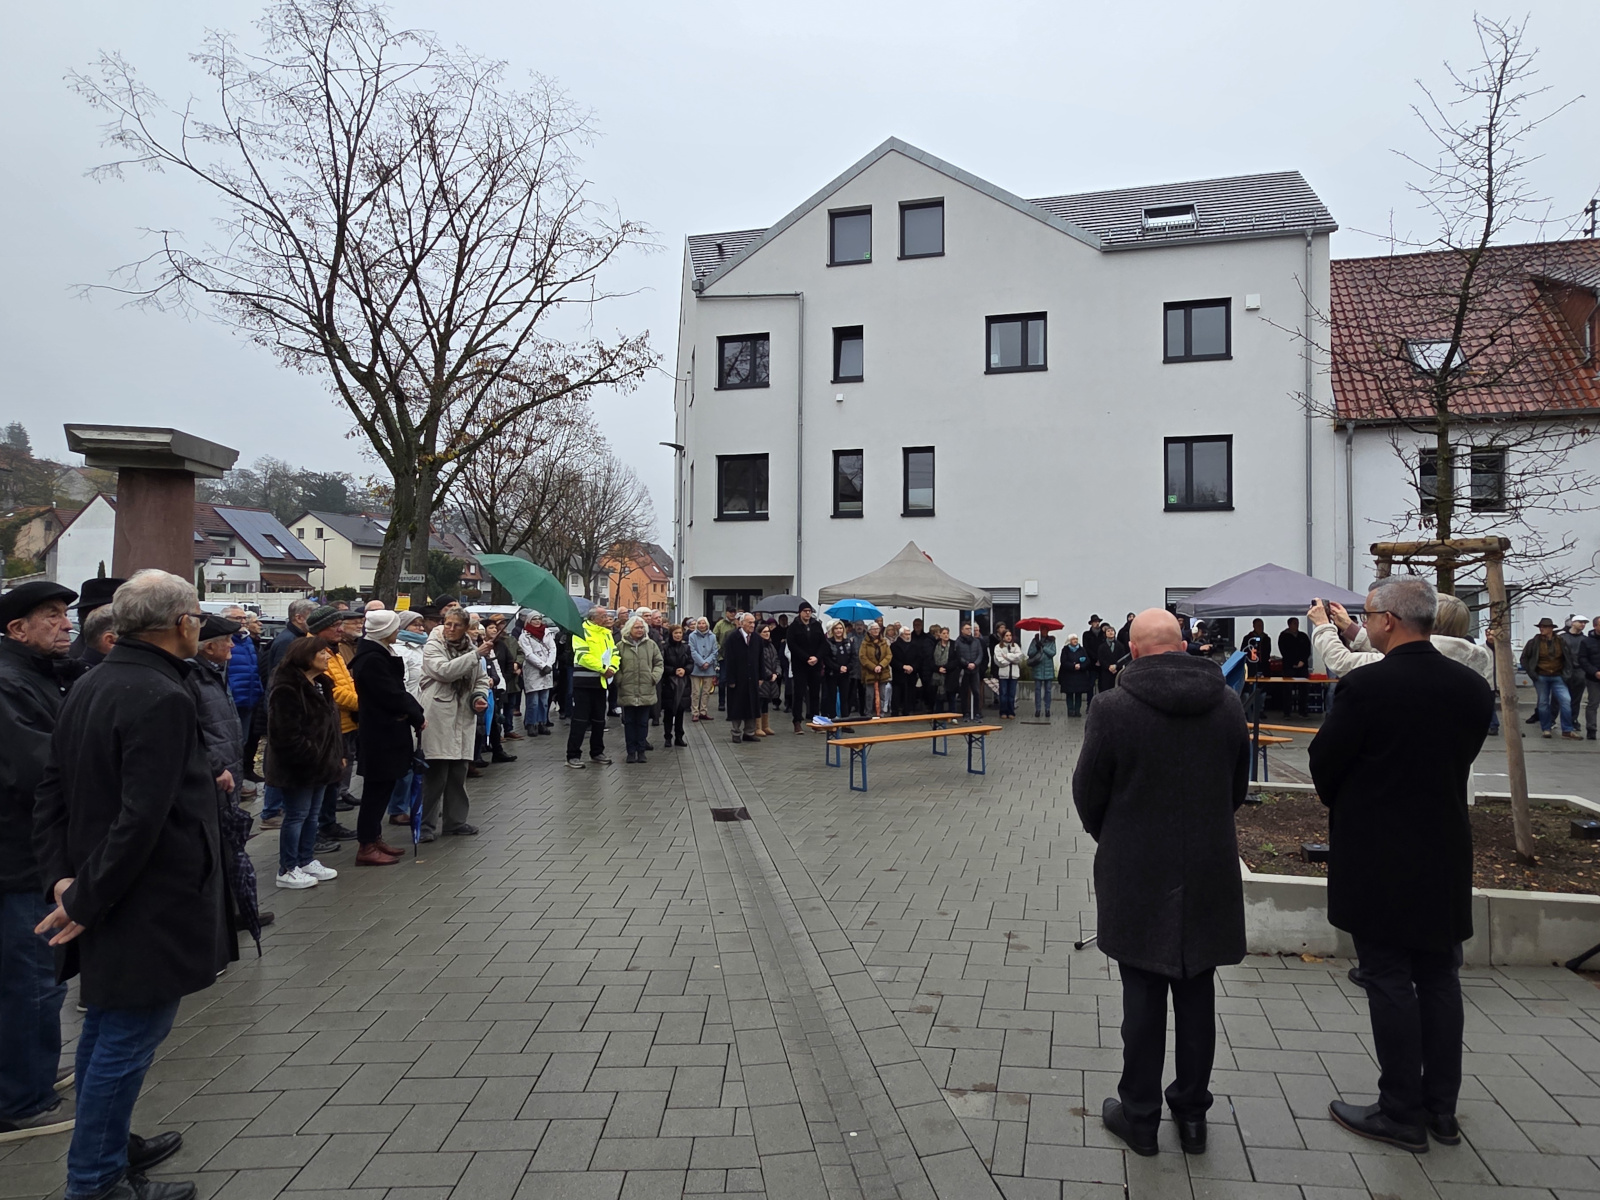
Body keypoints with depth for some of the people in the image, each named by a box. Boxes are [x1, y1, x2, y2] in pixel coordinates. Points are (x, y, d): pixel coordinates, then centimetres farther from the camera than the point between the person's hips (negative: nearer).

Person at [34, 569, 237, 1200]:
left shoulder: (88, 685, 7)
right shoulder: (162, 699, -23)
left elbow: (52, 794, 9)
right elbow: (142, 818, -27)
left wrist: (62, 877, 3)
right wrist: (85, 899, -17)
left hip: (101, 902, 10)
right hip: (149, 908, -10)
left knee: (104, 1032, 21)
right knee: (127, 1041, 4)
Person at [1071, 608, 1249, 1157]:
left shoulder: (1112, 709, -16)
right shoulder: (1228, 703, -2)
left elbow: (1088, 793, -7)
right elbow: (1239, 787, 8)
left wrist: (1108, 838, 13)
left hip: (1136, 873, -4)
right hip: (1209, 872, 4)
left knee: (1143, 994, 8)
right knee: (1197, 991, 15)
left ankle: (1139, 1115, 21)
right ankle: (1192, 1112, 28)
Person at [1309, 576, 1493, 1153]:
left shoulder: (1365, 685, -20)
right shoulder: (1473, 687, -1)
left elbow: (1324, 764, -11)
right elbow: (1460, 759, 8)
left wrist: (1340, 802, 10)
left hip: (1377, 859, -6)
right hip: (1446, 856, 6)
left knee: (1390, 983, 5)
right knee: (1440, 980, 16)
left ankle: (1402, 1114, 15)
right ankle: (1442, 1110, 27)